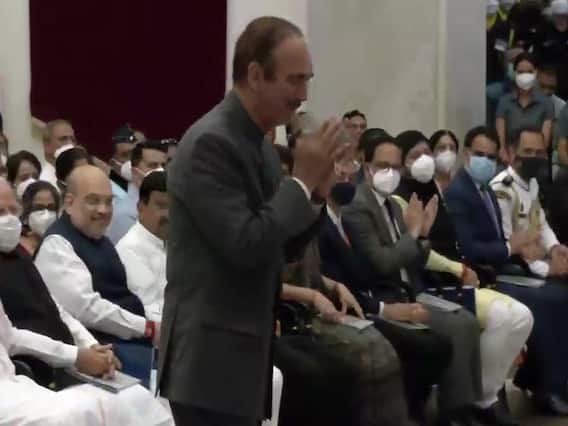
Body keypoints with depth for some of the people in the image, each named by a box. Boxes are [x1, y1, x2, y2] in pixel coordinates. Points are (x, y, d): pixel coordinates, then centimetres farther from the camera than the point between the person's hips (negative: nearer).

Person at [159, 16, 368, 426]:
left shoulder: (258, 143, 12)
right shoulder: (210, 143, -17)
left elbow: (278, 248, 16)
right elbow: (245, 246, -23)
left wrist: (313, 188, 1)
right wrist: (302, 181, -15)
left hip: (240, 354, 9)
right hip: (211, 360, -9)